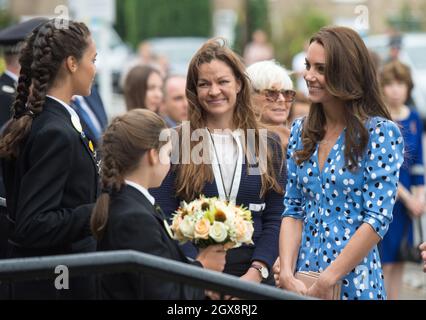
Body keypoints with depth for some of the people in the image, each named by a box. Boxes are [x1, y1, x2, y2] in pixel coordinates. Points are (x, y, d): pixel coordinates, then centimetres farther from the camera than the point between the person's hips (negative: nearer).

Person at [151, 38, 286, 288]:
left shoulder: (267, 145, 7)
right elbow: (164, 221, -4)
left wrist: (256, 272, -11)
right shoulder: (175, 145, 0)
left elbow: (275, 218, 3)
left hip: (254, 277, 2)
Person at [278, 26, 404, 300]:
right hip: (300, 283, 5)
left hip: (354, 282, -5)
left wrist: (325, 283, -18)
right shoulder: (301, 131, 7)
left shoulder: (381, 133, -10)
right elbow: (293, 210, 6)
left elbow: (378, 219, -15)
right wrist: (287, 274, -9)